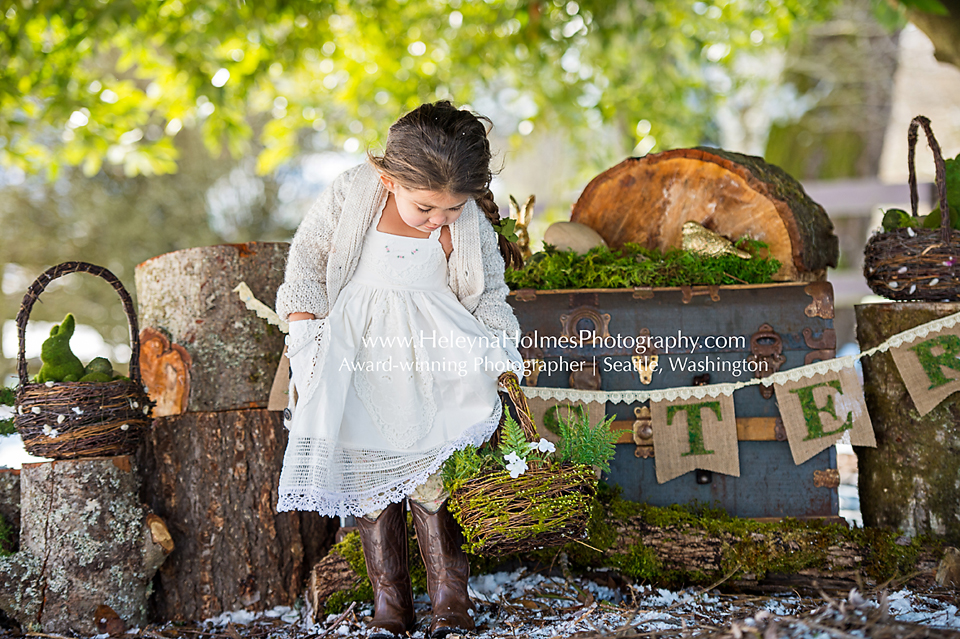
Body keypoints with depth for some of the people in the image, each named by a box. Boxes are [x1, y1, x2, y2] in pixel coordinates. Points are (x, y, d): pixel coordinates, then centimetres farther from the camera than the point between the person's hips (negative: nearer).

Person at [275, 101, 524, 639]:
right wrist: (308, 336, -2)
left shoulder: (472, 222, -9)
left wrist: (502, 361, -3)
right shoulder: (352, 195, -13)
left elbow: (488, 296, 6)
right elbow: (306, 261, 1)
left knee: (432, 474, -13)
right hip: (358, 349, 1)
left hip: (432, 352, 0)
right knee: (368, 472, -5)